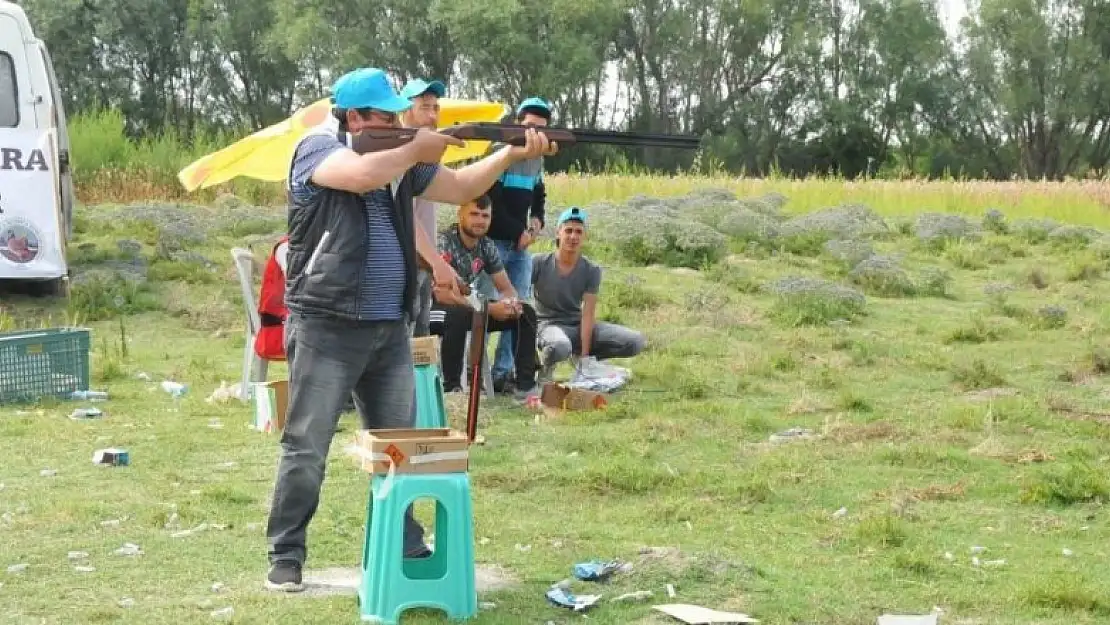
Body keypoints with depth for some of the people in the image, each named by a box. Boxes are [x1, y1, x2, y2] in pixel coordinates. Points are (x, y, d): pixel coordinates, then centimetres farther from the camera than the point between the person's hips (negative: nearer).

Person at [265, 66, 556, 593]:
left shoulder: (399, 159, 13)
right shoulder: (317, 147, -7)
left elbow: (459, 188, 16)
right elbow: (362, 175, -27)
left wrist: (513, 155, 3)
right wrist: (417, 149, -11)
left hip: (390, 331, 7)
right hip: (327, 328, -7)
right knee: (306, 449, -1)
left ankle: (405, 549, 25)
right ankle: (285, 558, 7)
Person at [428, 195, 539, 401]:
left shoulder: (487, 246, 1)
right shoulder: (444, 243, -22)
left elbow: (506, 288, 5)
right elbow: (443, 295, -30)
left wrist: (511, 303, -21)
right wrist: (490, 309, -33)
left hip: (469, 306, 8)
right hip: (434, 308, -7)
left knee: (526, 312, -5)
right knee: (459, 315, -41)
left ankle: (525, 386, -4)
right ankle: (451, 387, -29)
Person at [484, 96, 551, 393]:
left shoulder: (537, 159, 12)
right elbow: (490, 201, -16)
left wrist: (536, 219, 4)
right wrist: (519, 232, -12)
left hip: (521, 245, 8)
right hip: (495, 242, -7)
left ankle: (502, 372, 9)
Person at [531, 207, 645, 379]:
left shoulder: (592, 270, -4)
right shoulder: (539, 263, -10)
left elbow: (588, 313, -10)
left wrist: (584, 355, -17)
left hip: (578, 325, 4)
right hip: (549, 324, -4)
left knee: (635, 342, -13)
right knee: (560, 347, -43)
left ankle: (579, 359, 6)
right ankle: (546, 364, -5)